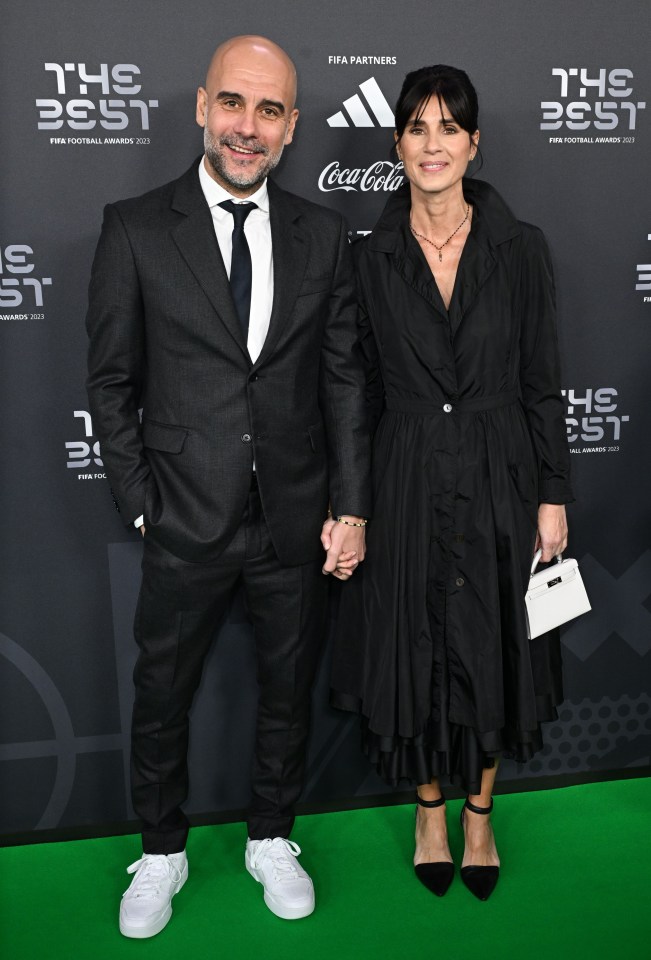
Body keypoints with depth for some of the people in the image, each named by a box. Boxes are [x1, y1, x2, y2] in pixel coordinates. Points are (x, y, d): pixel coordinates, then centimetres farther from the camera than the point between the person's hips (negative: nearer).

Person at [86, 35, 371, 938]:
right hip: (187, 522, -1)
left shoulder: (323, 234, 2)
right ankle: (162, 852, 40)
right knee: (161, 695, 14)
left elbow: (344, 379, 3)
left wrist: (350, 507, -1)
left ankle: (272, 838, 42)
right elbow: (111, 382, -2)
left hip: (298, 520, 2)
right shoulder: (135, 228, -5)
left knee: (289, 689, 17)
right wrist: (141, 502, -5)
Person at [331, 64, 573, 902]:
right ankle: (430, 809, 35)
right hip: (407, 480, 0)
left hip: (500, 480, 0)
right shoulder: (370, 258, -1)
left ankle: (479, 813, 35)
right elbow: (361, 391, 2)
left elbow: (542, 383, 0)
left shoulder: (520, 248, -2)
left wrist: (553, 495, -2)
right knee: (414, 648, 10)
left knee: (494, 649, 11)